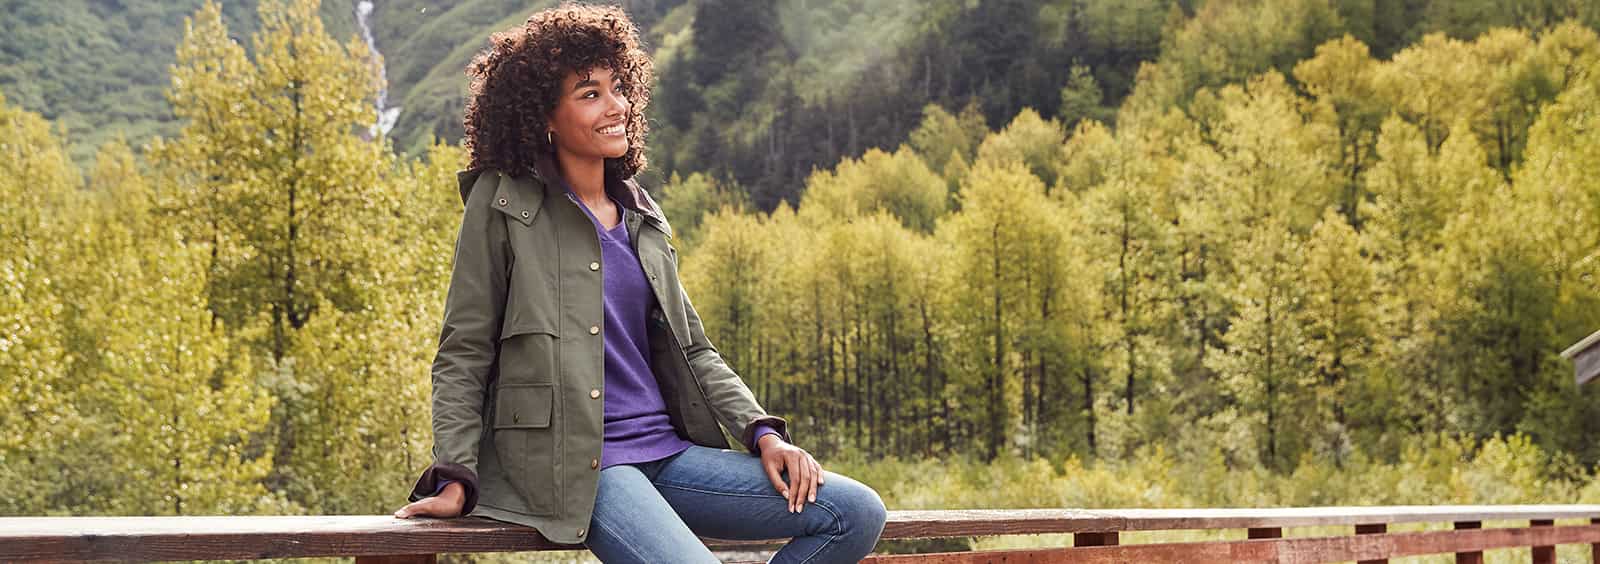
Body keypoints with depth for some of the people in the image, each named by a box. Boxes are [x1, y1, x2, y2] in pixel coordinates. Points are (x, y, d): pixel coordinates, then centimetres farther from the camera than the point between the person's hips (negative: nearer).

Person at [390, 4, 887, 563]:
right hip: (571, 465, -6)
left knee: (857, 512, -7)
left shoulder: (641, 215, 16)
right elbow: (463, 355, -2)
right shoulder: (502, 202, -1)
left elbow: (692, 348, 19)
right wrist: (456, 479, -13)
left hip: (667, 453, 6)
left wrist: (763, 433, 4)